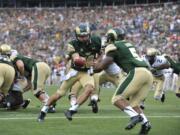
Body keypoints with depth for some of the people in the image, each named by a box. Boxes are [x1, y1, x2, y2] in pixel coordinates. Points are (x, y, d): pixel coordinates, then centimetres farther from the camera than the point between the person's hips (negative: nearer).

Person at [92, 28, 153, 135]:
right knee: (133, 103, 15)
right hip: (148, 73, 7)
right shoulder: (128, 45, 29)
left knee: (117, 99, -1)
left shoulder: (113, 47, 6)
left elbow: (102, 66, -1)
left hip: (137, 73, -7)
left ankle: (135, 116, -23)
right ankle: (145, 122, -7)